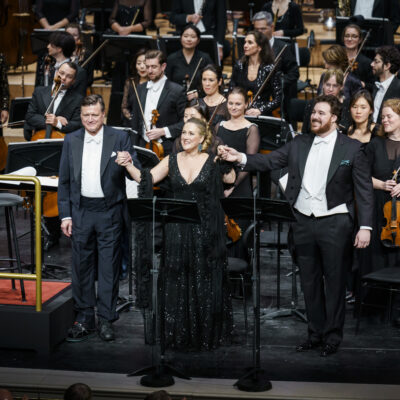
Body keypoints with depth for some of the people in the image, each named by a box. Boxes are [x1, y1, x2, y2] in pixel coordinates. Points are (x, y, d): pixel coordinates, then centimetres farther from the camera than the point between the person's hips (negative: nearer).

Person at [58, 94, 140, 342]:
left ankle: (106, 320, 9)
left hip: (109, 212, -3)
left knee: (109, 266, 1)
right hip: (81, 212, 3)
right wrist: (65, 215, 4)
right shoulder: (71, 141, 6)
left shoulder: (120, 138, -2)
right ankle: (85, 318, 17)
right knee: (82, 266, 7)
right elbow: (64, 181, 9)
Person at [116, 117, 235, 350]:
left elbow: (230, 180, -8)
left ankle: (207, 335, 16)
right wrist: (128, 165, -12)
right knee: (178, 280, 6)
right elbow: (146, 180, 1)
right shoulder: (172, 161, 5)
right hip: (178, 231, 2)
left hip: (205, 231, -2)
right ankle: (180, 334, 17)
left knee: (205, 281, 4)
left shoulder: (212, 162, 0)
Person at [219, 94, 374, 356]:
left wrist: (365, 227, -11)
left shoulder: (352, 148, -4)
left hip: (335, 224, -4)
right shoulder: (298, 145, 8)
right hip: (303, 222, 4)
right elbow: (269, 161, 3)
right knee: (310, 282, 12)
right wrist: (240, 158, -14)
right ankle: (316, 333, 23)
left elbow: (365, 190, -5)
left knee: (334, 282, 4)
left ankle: (333, 336, 15)